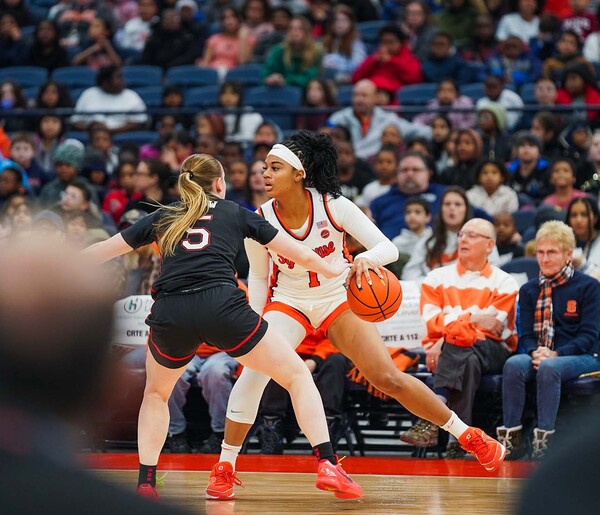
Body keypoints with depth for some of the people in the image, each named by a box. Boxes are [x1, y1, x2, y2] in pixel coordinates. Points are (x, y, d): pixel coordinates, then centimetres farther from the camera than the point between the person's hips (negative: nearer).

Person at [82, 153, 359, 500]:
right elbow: (299, 254, 27)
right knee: (297, 374, 11)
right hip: (221, 305, -2)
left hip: (170, 314, 2)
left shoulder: (163, 218, 26)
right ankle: (327, 465, -3)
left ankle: (146, 482, 18)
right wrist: (331, 269, 46)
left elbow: (101, 252, 31)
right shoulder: (236, 213, 22)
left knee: (156, 394, 30)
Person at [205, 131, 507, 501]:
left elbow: (389, 249, -21)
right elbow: (257, 277, 1)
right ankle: (225, 468, -10)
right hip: (288, 301, 1)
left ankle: (468, 435, 10)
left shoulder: (334, 206, -22)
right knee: (253, 372, -22)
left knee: (388, 379, -8)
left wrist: (365, 259, -43)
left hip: (337, 299, -1)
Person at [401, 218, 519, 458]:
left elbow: (493, 326, -5)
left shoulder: (504, 283, 9)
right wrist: (471, 318, -14)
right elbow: (432, 321, 1)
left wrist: (450, 328, -17)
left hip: (491, 352, -1)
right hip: (443, 351, 1)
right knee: (468, 362, -36)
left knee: (457, 342, -36)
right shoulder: (437, 278, 17)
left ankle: (431, 421, -49)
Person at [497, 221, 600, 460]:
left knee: (549, 367, -37)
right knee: (514, 365, -30)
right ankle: (511, 437, -31)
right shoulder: (529, 290, 15)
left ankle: (545, 438, -37)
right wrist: (535, 352, -15)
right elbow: (526, 334, 10)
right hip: (539, 356, 4)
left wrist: (555, 354, -20)